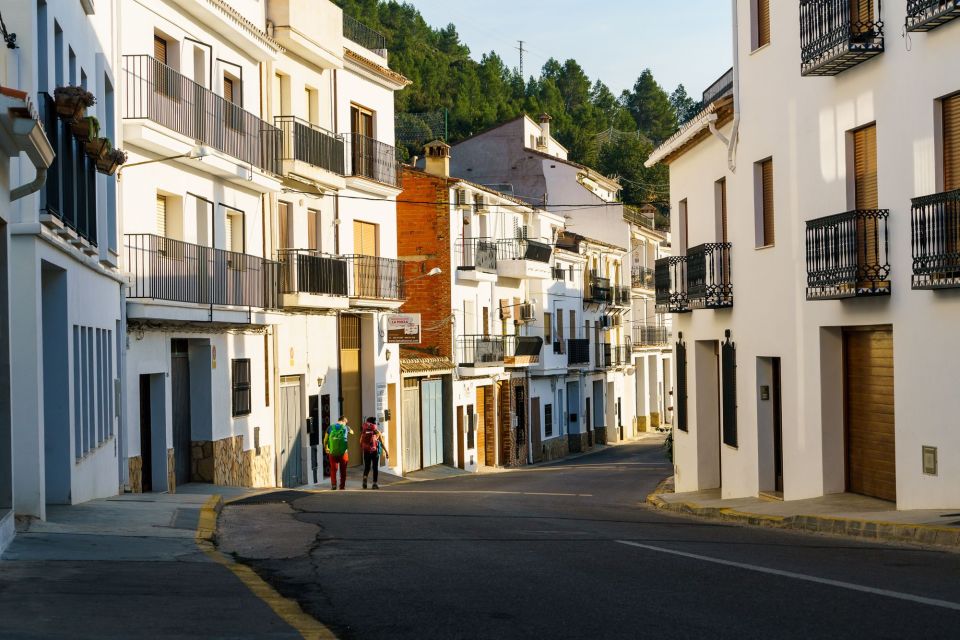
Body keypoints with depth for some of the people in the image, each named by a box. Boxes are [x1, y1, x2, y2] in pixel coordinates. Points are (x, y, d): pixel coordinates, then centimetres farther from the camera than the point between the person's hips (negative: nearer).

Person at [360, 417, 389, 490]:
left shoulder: (364, 432, 4)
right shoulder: (377, 432, 1)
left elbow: (361, 443, 4)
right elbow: (382, 443, 0)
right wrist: (387, 452, 7)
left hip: (366, 451, 1)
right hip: (375, 451, -1)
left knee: (366, 467, 12)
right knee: (375, 468, 10)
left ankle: (365, 477, -16)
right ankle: (375, 483, 6)